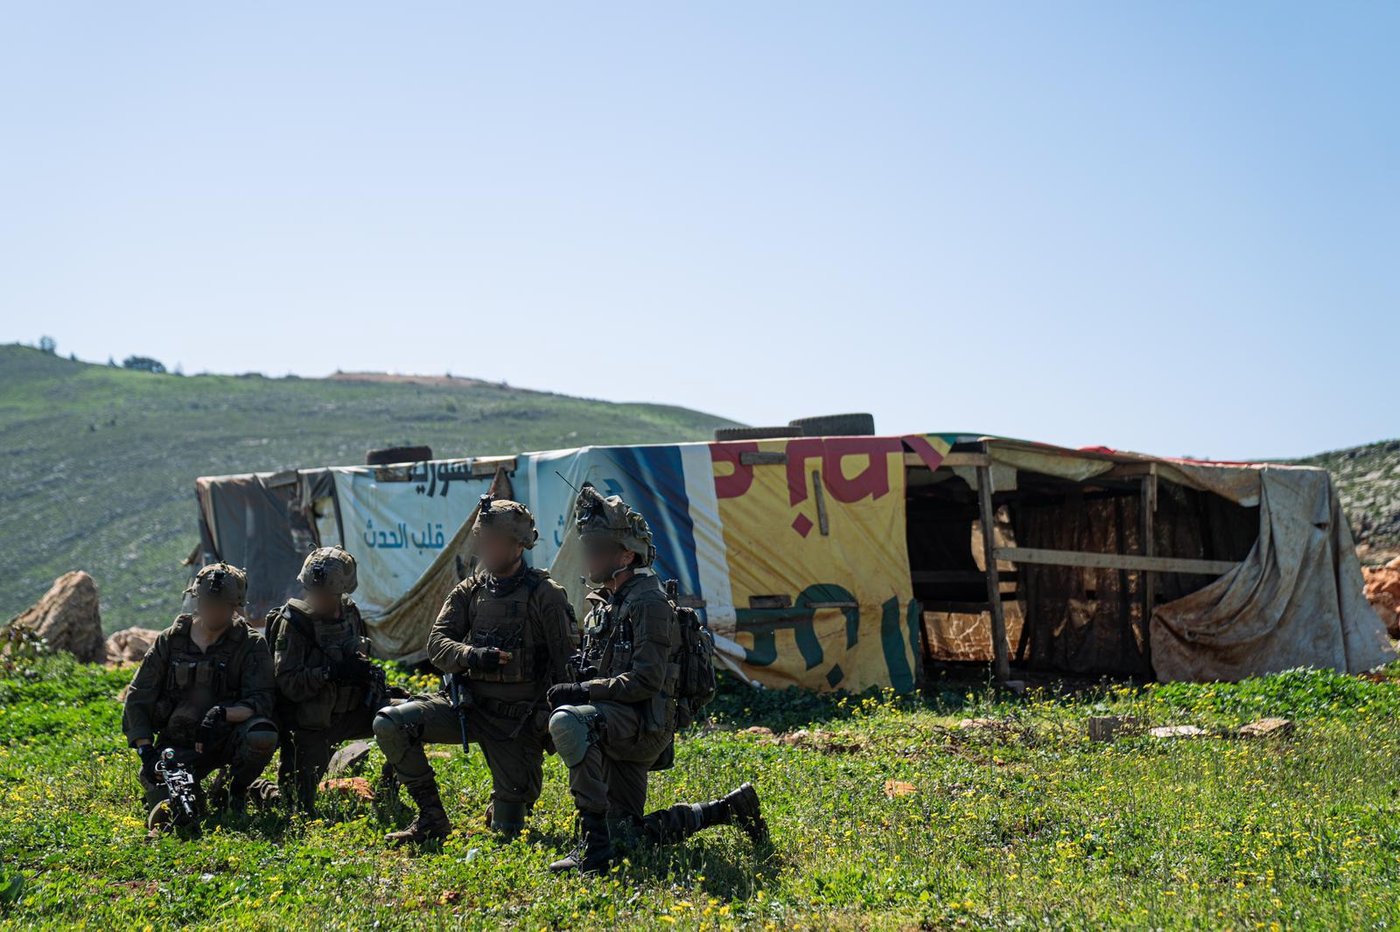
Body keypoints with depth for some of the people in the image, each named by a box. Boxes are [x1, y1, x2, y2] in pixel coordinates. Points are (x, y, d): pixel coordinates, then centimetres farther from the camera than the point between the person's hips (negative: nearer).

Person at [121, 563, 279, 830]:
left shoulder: (251, 645, -5)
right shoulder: (170, 641, 2)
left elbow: (261, 702, -15)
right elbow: (137, 700, 3)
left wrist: (223, 713, -34)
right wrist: (147, 751, -9)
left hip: (228, 738, -1)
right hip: (179, 745, 1)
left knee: (263, 735, -34)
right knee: (165, 809, -24)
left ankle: (237, 789, -3)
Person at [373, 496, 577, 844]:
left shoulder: (545, 595, -9)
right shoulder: (470, 590, 5)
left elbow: (565, 667, -8)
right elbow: (437, 642, -2)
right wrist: (471, 655, -23)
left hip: (517, 720, -4)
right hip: (468, 706, 4)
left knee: (509, 829, -3)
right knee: (389, 723, -18)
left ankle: (506, 805, 36)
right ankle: (432, 817, -6)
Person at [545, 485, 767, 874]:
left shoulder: (649, 602, -13)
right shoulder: (600, 605, 16)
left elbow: (646, 680, -21)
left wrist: (584, 692, -22)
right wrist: (573, 691, 2)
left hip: (644, 724, -10)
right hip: (618, 728, 10)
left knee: (568, 723, -36)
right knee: (627, 838, 12)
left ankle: (594, 847, -33)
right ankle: (729, 809, 23)